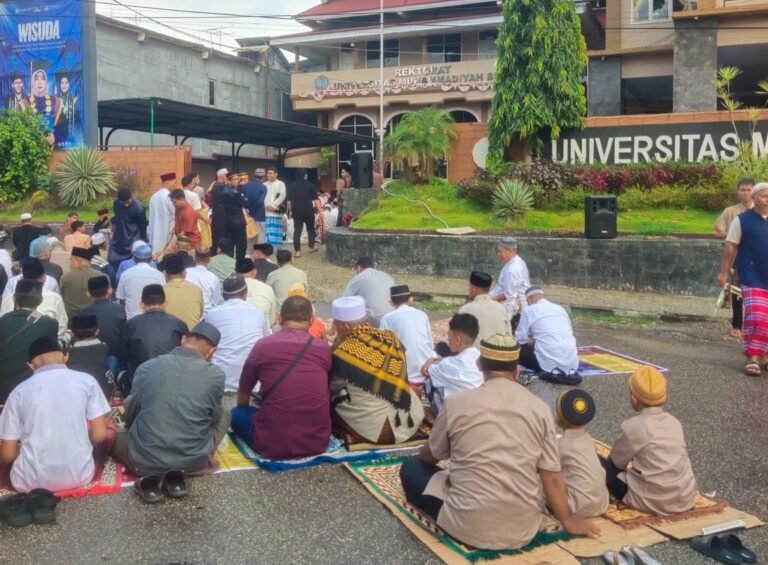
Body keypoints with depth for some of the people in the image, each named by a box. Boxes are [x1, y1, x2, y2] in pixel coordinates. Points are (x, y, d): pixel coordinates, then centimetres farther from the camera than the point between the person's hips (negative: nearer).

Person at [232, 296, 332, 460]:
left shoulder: (263, 346, 0)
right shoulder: (324, 348, 5)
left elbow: (243, 393, 16)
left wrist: (243, 410, 38)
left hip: (274, 445, -3)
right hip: (318, 442, 3)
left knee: (237, 414, 24)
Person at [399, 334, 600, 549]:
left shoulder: (456, 403, -6)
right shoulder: (539, 408, -2)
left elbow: (430, 456, 11)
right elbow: (551, 476, 0)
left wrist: (423, 454, 35)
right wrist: (567, 520, 15)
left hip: (468, 526, -3)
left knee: (411, 467, 18)